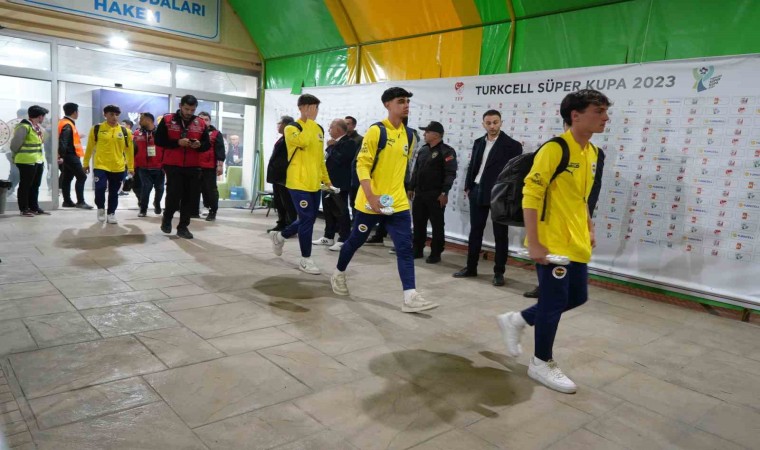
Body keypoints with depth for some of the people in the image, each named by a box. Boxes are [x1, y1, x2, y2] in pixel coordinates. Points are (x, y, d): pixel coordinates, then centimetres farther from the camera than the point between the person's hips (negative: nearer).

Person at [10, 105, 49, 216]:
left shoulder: (38, 127, 13)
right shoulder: (24, 127, -15)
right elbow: (15, 144, -14)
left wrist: (42, 159, 13)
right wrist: (19, 156, -1)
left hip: (38, 161, 9)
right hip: (27, 162, -9)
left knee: (35, 186, 14)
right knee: (25, 186, 0)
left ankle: (34, 207, 22)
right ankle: (24, 209, 6)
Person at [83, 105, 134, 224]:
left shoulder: (125, 132, 2)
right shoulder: (96, 129, -1)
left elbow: (129, 150, 8)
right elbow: (90, 147, 7)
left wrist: (131, 167, 8)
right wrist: (86, 163, 11)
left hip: (118, 168, 2)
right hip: (100, 166, -2)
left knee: (114, 193, 9)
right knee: (100, 188, -13)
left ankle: (111, 213, 23)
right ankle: (100, 208, 13)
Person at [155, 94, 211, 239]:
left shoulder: (201, 123, 7)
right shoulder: (167, 120, -1)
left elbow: (207, 145, 10)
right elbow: (159, 140, -3)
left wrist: (199, 145, -13)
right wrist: (178, 142, -16)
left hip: (193, 167, 3)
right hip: (173, 166, -3)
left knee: (189, 198, 3)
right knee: (173, 195, -5)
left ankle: (183, 227, 14)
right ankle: (167, 219, 23)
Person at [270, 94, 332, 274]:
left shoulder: (319, 129, 15)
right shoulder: (291, 128, -7)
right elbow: (303, 142, -29)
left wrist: (326, 179, 20)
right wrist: (309, 120, -17)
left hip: (314, 183, 8)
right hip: (299, 183, -7)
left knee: (309, 219, 14)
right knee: (307, 219, -7)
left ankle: (280, 236, 38)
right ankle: (306, 260, 7)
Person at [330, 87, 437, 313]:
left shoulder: (409, 135, 9)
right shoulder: (376, 131, -10)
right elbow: (362, 165, -15)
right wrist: (371, 196, -24)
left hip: (398, 202, 5)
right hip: (371, 202, -5)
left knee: (405, 248, -6)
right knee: (355, 241, 13)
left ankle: (410, 298, -7)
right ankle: (338, 275, 38)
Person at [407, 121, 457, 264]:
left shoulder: (446, 151, -9)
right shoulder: (423, 150, 14)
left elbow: (450, 174, -15)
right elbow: (416, 170, 19)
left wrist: (444, 192, -20)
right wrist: (411, 188, 15)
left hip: (435, 195, -7)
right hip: (419, 194, 7)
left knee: (437, 225, 1)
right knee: (418, 223, 11)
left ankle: (436, 254, 9)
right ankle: (417, 250, 23)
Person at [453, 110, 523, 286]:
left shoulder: (512, 145, -5)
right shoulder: (478, 143, 11)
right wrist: (468, 187, 9)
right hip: (477, 192, 5)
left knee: (500, 234, 3)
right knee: (475, 231, 11)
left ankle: (499, 272, 12)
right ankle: (471, 267, 21)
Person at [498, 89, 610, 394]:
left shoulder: (592, 153, 9)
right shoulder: (554, 149, -17)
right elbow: (530, 195, -20)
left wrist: (589, 230, 19)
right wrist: (533, 243, -22)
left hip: (577, 243, 9)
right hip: (552, 243, -9)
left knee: (577, 297, 15)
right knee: (554, 301, 1)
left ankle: (516, 321, 31)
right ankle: (542, 364, 21)